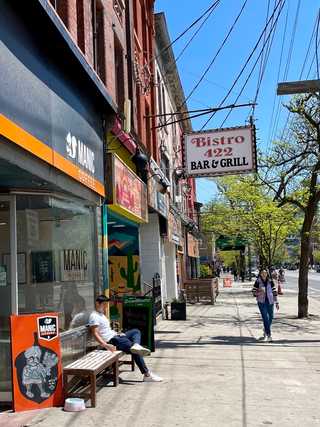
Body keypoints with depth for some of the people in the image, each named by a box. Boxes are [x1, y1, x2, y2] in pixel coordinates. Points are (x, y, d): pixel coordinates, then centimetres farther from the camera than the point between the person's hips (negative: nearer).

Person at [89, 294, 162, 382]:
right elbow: (95, 333, -22)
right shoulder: (94, 316, -13)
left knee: (136, 331, 11)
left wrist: (117, 333, 10)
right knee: (136, 352, -17)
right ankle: (147, 374, -12)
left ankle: (135, 346, -22)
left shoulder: (101, 314, 19)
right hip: (110, 341, -11)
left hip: (114, 336, 11)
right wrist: (105, 345, -31)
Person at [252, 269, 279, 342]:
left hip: (270, 301, 3)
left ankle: (265, 331, 32)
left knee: (271, 317, 7)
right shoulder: (257, 282, -2)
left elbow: (274, 292, 7)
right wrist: (259, 293, -20)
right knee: (265, 318, -12)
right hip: (261, 302, -3)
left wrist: (277, 303, 5)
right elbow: (253, 292, 2)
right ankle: (269, 335, -10)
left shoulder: (270, 282, 4)